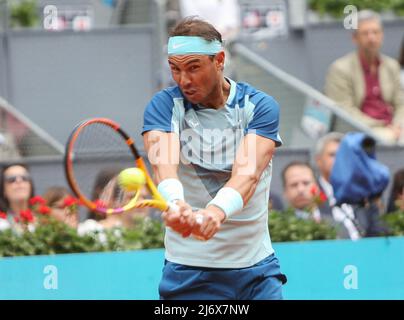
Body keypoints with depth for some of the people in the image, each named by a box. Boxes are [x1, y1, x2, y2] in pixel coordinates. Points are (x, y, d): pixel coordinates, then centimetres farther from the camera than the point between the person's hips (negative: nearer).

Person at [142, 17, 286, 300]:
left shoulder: (260, 106, -6)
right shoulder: (164, 105, -5)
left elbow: (247, 172, -22)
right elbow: (163, 162, -24)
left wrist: (217, 211, -43)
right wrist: (176, 204, -46)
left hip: (256, 267, 1)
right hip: (188, 270, -1)